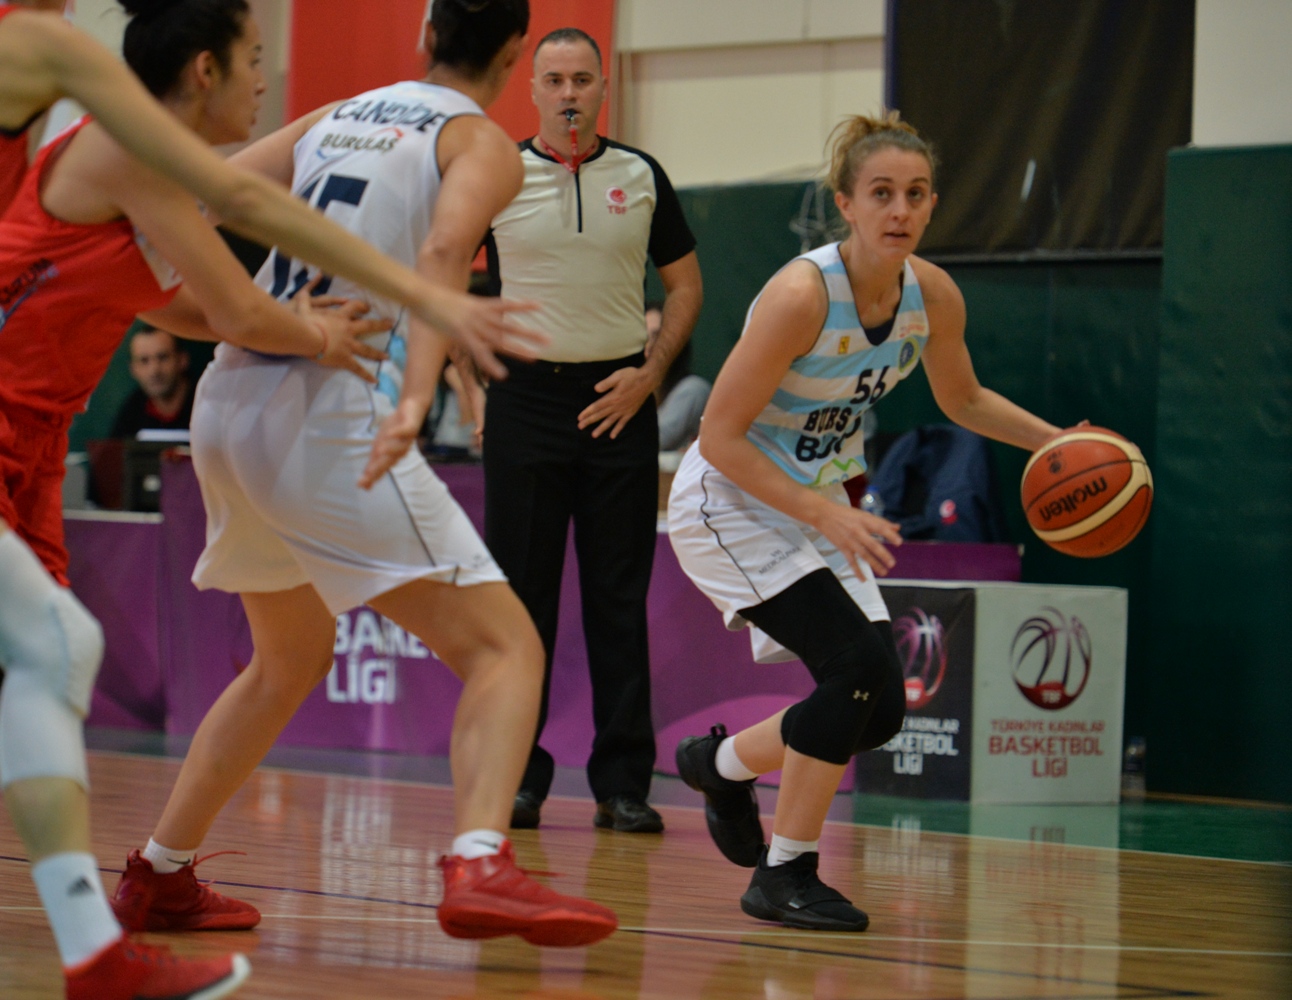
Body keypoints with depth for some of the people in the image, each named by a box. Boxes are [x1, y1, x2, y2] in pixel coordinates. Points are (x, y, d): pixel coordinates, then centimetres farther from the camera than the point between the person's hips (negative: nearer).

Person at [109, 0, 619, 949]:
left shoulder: (337, 116, 19)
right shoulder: (482, 142, 0)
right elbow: (443, 251, -20)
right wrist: (416, 395, -32)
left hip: (230, 403, 7)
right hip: (327, 415, -7)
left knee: (290, 661, 28)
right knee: (504, 645, -6)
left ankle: (158, 876, 30)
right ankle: (478, 867, -28)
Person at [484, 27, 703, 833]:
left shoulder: (641, 177, 6)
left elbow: (685, 283, 12)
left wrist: (650, 373, 0)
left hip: (620, 399, 1)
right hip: (527, 396, -1)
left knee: (619, 599, 1)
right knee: (522, 594, 0)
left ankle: (623, 782, 4)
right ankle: (517, 777, 7)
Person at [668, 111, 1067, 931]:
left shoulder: (933, 295, -8)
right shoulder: (802, 295, -28)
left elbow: (963, 401, 12)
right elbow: (719, 437, -25)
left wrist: (1055, 442, -2)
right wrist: (825, 515, -31)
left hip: (818, 504, 7)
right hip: (730, 503, -7)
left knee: (880, 708, 0)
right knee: (859, 662, -23)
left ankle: (723, 763, 28)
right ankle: (785, 876, -10)